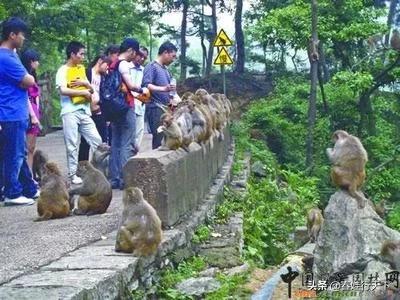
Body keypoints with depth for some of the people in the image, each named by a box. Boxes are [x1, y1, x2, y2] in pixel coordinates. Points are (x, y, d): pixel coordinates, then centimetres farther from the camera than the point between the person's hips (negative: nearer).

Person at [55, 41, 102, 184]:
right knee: (72, 145, -3)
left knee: (96, 140, 3)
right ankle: (72, 174, 3)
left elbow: (91, 90, 18)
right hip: (70, 112, -6)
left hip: (84, 111, 6)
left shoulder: (81, 69, 16)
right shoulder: (63, 70, -5)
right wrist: (83, 92, -12)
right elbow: (63, 90, -19)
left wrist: (85, 83, -4)